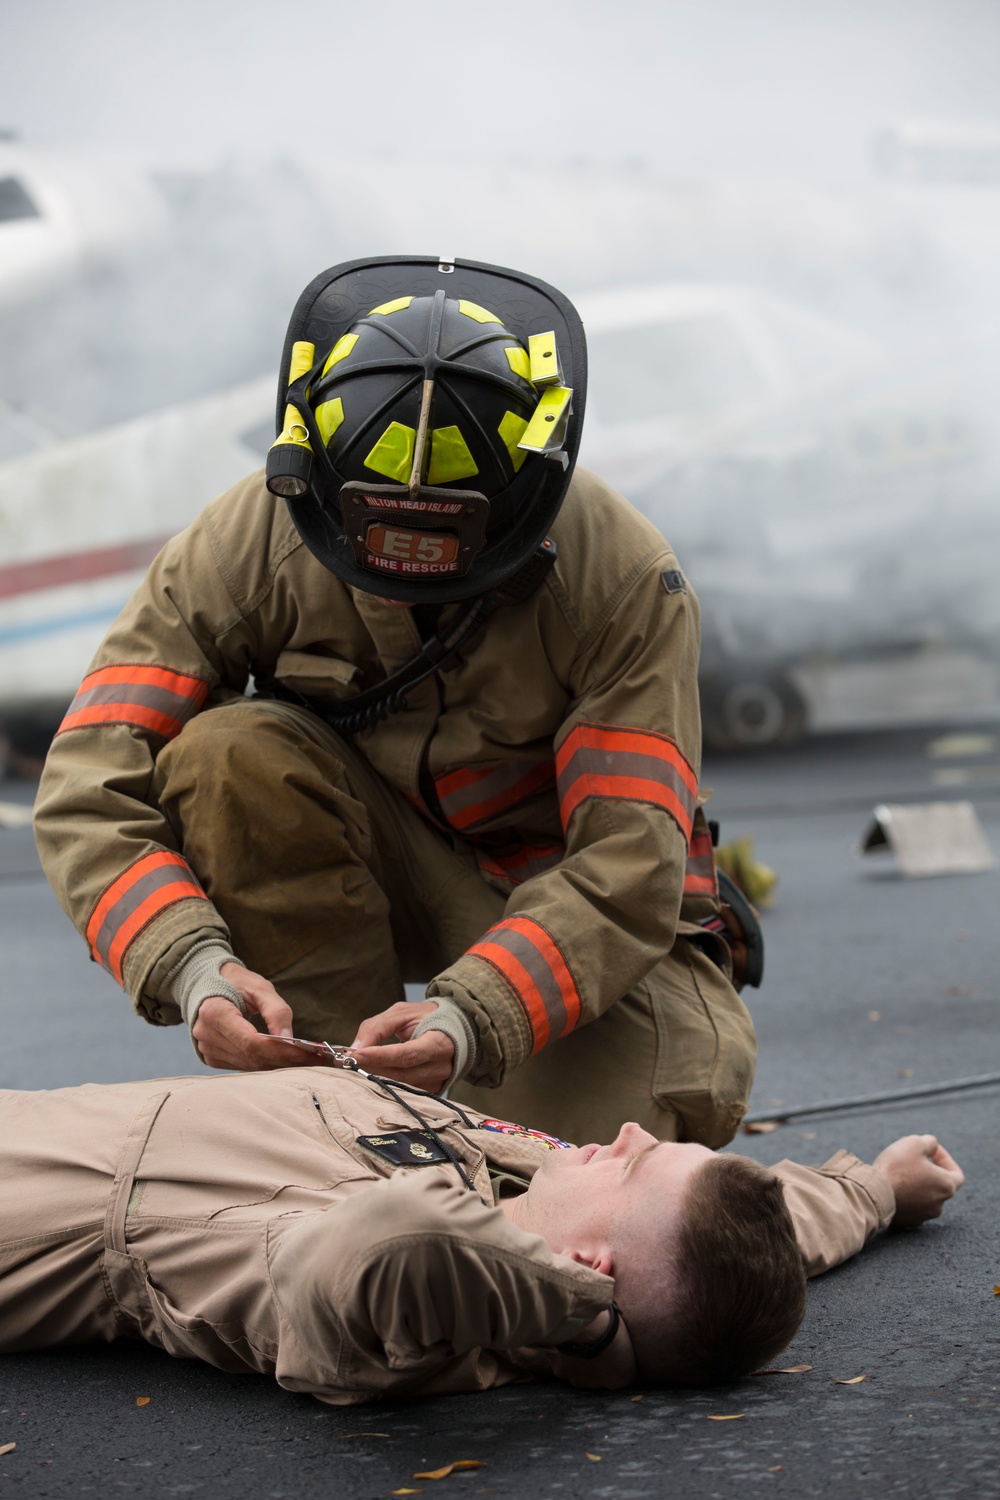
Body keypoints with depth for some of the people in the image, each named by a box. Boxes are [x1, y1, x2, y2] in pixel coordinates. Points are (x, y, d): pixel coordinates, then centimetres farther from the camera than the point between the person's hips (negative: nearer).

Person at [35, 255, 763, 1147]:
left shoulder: (627, 580, -25)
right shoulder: (249, 546, -22)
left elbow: (629, 866, -29)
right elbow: (93, 788, -24)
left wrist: (471, 1018, -45)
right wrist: (194, 967, -43)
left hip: (566, 895, -1)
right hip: (385, 865, 1)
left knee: (664, 1115, -26)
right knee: (231, 752, -29)